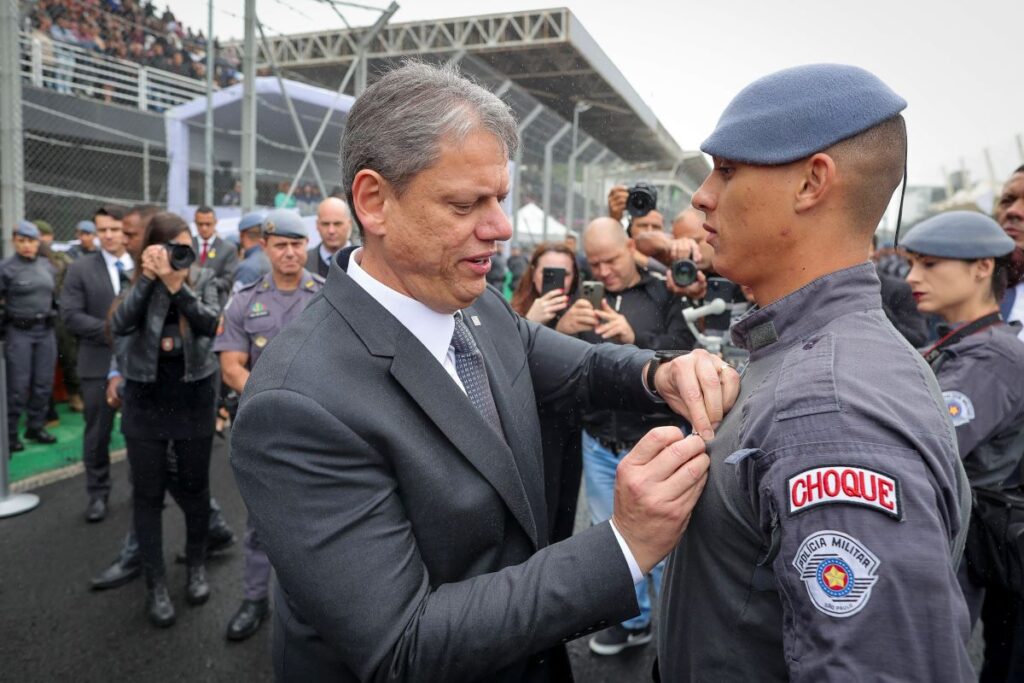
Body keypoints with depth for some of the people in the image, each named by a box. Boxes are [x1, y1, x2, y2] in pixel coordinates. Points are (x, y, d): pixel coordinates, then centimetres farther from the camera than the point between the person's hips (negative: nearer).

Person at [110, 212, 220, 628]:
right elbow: (120, 325, -19)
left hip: (194, 399, 0)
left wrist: (175, 284, -30)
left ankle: (197, 565, 32)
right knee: (148, 494, 6)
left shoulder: (203, 280, -2)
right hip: (145, 402, 1)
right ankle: (156, 584, 19)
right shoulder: (140, 284, 0)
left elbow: (210, 324, -20)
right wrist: (149, 278, -26)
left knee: (194, 487, 12)